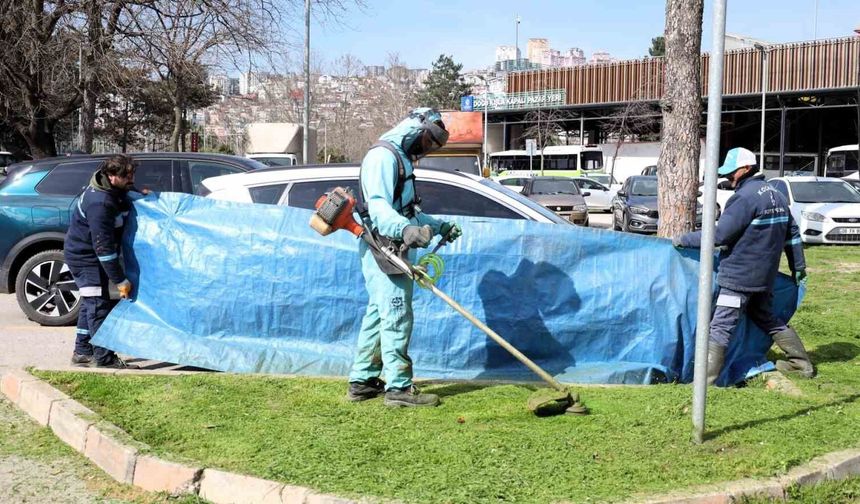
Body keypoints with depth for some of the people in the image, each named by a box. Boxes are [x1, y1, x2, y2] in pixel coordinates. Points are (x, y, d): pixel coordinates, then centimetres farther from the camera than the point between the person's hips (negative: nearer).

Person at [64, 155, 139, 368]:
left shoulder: (115, 191, -2)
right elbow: (103, 246, -30)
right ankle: (104, 358, -6)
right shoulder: (99, 203, -30)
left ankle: (82, 352, 25)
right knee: (98, 304, -9)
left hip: (91, 254, 10)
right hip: (84, 255, -10)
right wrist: (120, 280, -28)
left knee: (91, 303, 16)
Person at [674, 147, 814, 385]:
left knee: (721, 327, -10)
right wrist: (798, 265, 26)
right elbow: (792, 233, 19)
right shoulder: (776, 195, 13)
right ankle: (801, 363, 31)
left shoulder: (745, 197, -16)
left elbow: (718, 235, -20)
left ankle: (705, 380, -14)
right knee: (766, 318, 25)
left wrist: (683, 240, -10)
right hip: (765, 276, 9)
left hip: (739, 276, -9)